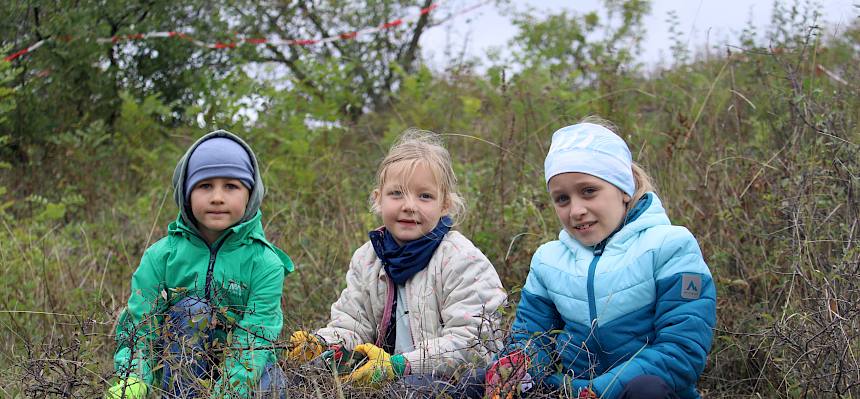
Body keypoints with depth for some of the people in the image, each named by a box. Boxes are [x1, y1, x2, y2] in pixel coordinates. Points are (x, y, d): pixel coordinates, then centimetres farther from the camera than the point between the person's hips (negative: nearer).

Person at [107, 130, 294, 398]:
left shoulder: (265, 263, -12)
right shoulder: (161, 256, -6)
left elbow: (255, 337, -22)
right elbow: (138, 323, -12)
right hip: (181, 373, 2)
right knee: (190, 309, -25)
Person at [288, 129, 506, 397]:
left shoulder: (462, 260, -12)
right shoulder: (366, 259, 7)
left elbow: (470, 341, -19)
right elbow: (351, 325, 9)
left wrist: (399, 366, -27)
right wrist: (322, 344, -15)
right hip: (387, 375, 5)